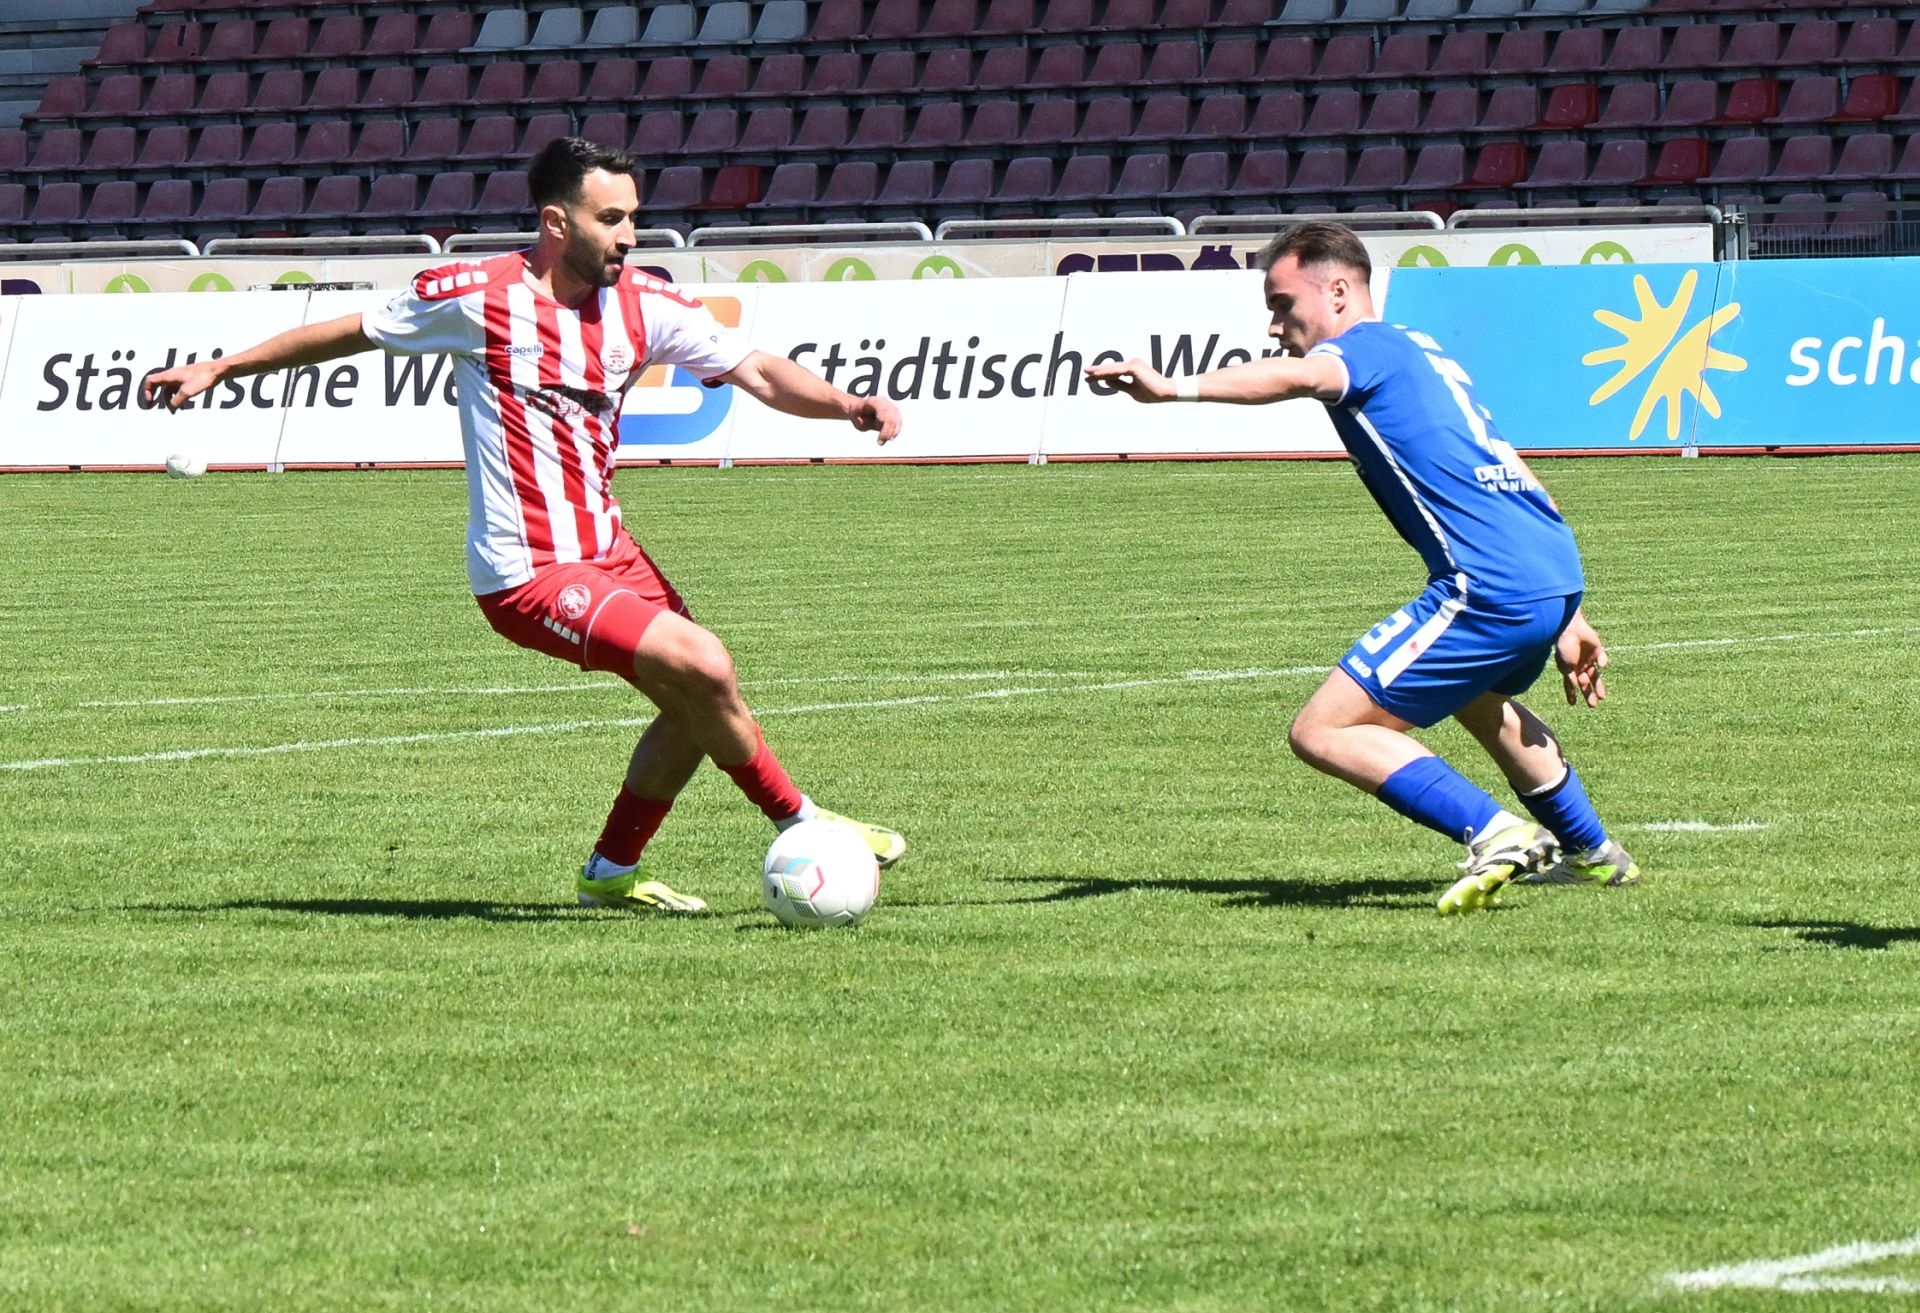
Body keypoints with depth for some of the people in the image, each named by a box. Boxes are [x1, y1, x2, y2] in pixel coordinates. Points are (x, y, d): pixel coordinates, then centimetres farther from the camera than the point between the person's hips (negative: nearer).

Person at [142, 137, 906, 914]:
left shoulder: (644, 307, 1)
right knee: (705, 669, -18)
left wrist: (845, 405, -21)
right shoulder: (480, 297, -11)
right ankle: (802, 827, 0)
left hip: (604, 550, 8)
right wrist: (217, 370, 8)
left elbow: (756, 371, -2)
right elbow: (351, 332, 2)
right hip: (527, 573, -8)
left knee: (697, 705, 13)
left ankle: (611, 874, 29)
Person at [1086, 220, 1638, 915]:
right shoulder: (1419, 352, 25)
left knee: (1321, 732, -10)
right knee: (1476, 697, 41)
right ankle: (1591, 852, 51)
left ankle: (1496, 832, -16)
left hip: (1492, 590, -10)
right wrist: (1565, 620, 30)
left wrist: (1176, 388, -45)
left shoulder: (1369, 346, -5)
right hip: (1558, 570, 10)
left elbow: (1298, 378, -30)